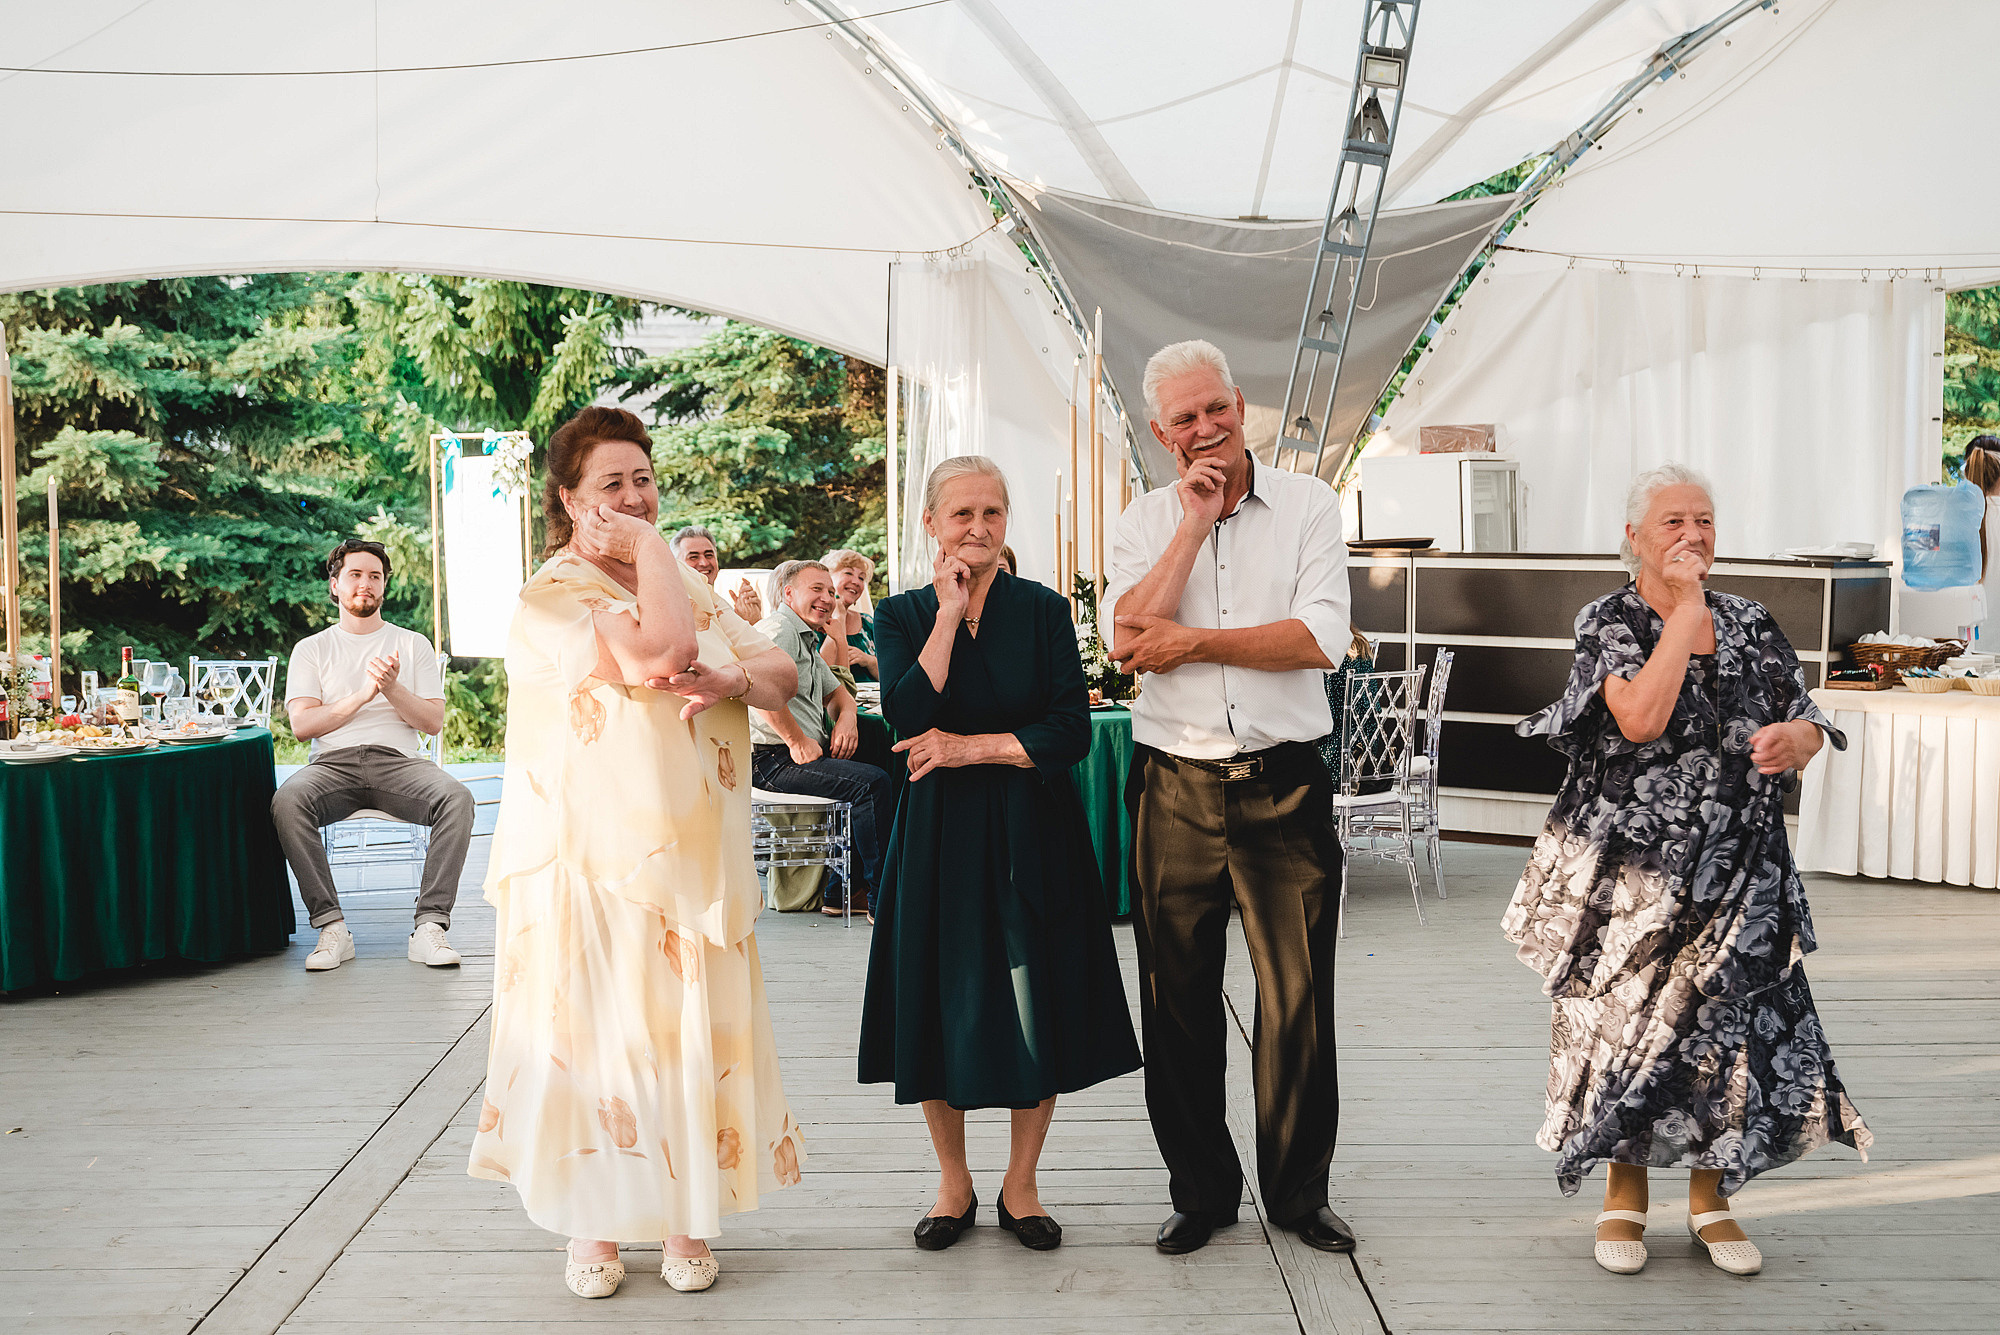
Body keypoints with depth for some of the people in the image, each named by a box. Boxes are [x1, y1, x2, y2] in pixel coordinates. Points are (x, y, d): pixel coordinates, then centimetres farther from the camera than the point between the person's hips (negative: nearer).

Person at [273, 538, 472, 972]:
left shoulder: (413, 645, 19)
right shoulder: (312, 649, 17)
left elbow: (434, 722, 9)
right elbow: (301, 724, 2)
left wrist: (392, 689, -9)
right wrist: (362, 695, -9)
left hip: (399, 759, 1)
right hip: (333, 762, 0)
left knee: (457, 798, -32)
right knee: (286, 801, -35)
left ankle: (430, 925, -33)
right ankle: (332, 927, -31)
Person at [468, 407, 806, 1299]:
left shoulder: (688, 586, 12)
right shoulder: (551, 596, -10)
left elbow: (781, 675, 8)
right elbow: (660, 651, -26)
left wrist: (734, 679, -14)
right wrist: (649, 548, -14)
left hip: (695, 855, 5)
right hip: (592, 855, -5)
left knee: (693, 1027, 8)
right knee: (596, 1031, 3)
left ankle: (683, 1215, 21)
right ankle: (595, 1224, 18)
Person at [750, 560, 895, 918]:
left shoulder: (807, 640, 25)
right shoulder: (778, 629, -9)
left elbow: (835, 691, 32)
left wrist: (846, 717, 7)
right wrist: (798, 742, -22)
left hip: (805, 752, 11)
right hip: (773, 761, -11)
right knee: (873, 782, -22)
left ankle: (842, 892, 7)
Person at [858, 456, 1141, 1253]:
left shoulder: (1042, 611, 1)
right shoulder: (901, 617, 2)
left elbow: (1072, 730, -6)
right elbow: (908, 715, -16)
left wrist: (972, 748, -12)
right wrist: (949, 612, -14)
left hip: (1033, 835, 0)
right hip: (940, 835, 0)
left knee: (1036, 1011, 3)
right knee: (942, 1006, 6)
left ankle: (1021, 1183, 21)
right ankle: (953, 1182, 24)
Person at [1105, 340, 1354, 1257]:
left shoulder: (1308, 506, 2)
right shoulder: (1145, 522, 7)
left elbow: (1322, 638, -11)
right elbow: (1128, 643, -10)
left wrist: (1192, 641, -10)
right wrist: (1193, 525, -10)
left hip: (1285, 785, -1)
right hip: (1174, 788, 2)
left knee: (1297, 998, 4)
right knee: (1178, 999, 8)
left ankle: (1298, 1191, 20)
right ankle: (1201, 1190, 23)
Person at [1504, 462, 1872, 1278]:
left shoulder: (1751, 626, 8)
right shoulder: (1609, 622, -5)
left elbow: (1807, 724, 11)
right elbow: (1641, 719, -22)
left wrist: (1798, 737, -14)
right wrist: (1685, 609, -18)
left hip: (1736, 875, 3)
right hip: (1630, 873, -3)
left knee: (1728, 1027, 3)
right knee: (1628, 1022, 3)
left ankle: (1712, 1201, 20)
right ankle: (1625, 1199, 20)